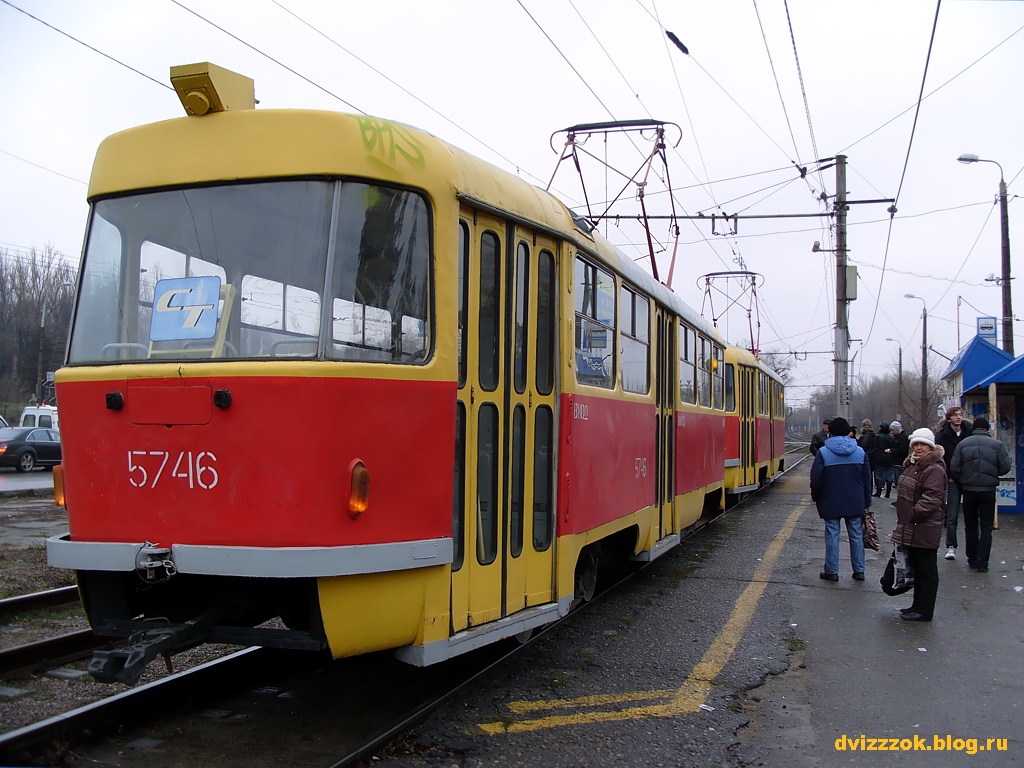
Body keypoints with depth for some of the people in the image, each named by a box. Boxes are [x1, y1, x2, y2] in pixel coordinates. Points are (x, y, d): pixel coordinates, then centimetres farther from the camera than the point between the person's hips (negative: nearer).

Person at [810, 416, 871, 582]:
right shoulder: (860, 451, 0)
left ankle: (832, 571, 8)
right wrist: (866, 502, 12)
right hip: (855, 503, 3)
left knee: (832, 535, 4)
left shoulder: (823, 452, -10)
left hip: (831, 503, -3)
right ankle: (859, 570, 17)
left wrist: (816, 497, 5)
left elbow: (816, 478, -12)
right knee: (856, 535, 12)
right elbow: (867, 478, 4)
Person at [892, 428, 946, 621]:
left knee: (926, 571, -1)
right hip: (912, 529, 10)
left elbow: (932, 498, -25)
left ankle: (924, 611, 6)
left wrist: (914, 514, -21)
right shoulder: (912, 465, 16)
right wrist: (904, 518, 19)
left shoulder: (934, 469, -16)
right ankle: (918, 606, 28)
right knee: (916, 568, 18)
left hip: (925, 530, -10)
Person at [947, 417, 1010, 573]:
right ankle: (982, 563, -2)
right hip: (988, 491, -2)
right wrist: (992, 474, 13)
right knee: (986, 527, 4)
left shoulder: (963, 443, -2)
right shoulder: (997, 444, -6)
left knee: (970, 526, 15)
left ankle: (972, 560, 19)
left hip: (968, 490, 2)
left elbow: (954, 468, -6)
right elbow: (1005, 467, -7)